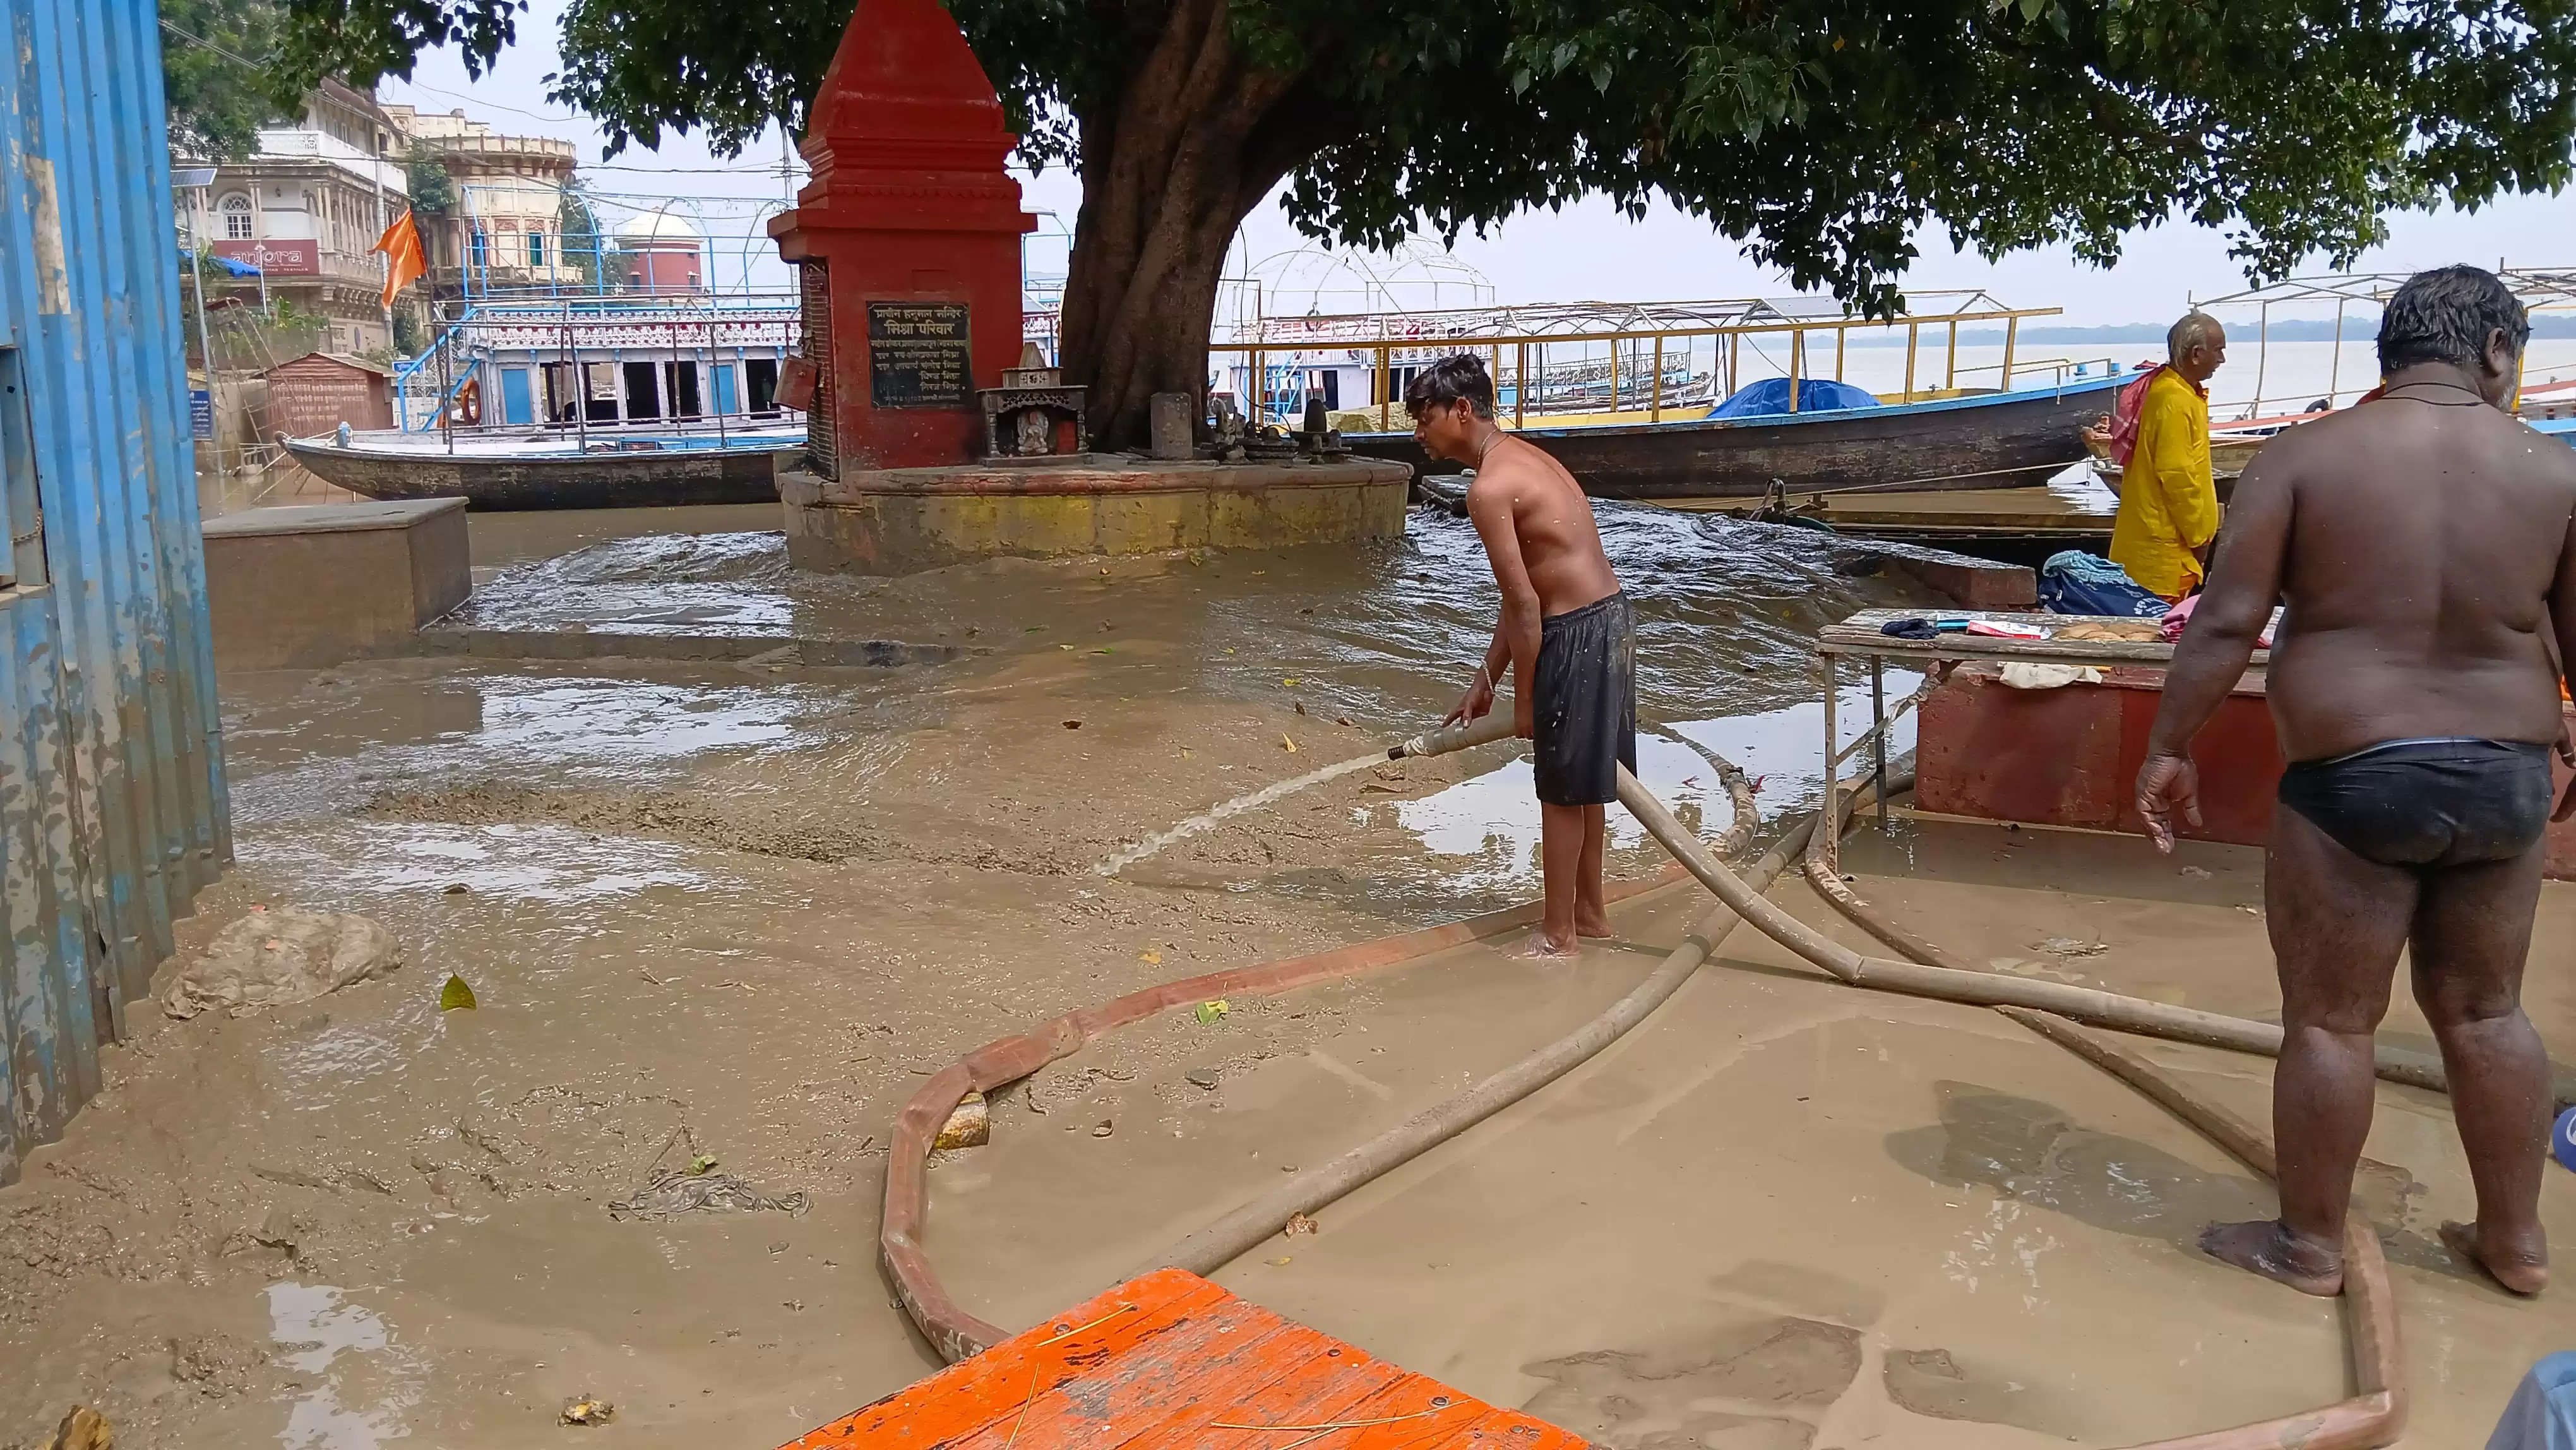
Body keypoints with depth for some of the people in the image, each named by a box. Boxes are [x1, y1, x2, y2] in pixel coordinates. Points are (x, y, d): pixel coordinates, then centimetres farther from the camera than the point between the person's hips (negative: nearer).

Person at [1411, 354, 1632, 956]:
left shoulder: (1489, 488, -17)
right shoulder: (1522, 456, 13)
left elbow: (1526, 606, -18)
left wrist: (1523, 699, -8)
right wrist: (1485, 679, 16)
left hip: (1578, 634, -9)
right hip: (1610, 617, 9)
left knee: (1562, 789, 4)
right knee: (1582, 781, 21)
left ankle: (1559, 933, 16)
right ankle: (1589, 912, 34)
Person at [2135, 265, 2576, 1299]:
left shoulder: (2306, 455, -8)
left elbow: (2225, 622, -12)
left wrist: (2167, 750, -4)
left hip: (2352, 782, -4)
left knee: (2328, 1019, 8)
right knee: (2484, 1011, 20)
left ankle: (2309, 1244, 21)